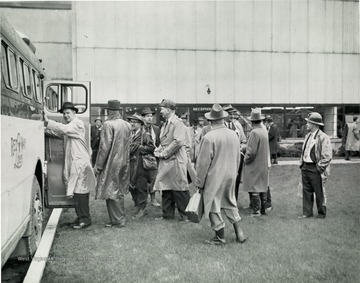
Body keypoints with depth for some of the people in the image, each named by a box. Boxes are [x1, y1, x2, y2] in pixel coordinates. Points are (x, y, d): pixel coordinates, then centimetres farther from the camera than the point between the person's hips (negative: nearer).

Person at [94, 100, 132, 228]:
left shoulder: (108, 124, -15)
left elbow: (104, 147, -16)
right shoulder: (127, 125, 5)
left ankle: (118, 220, 8)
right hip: (124, 163, 7)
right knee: (118, 192, 17)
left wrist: (98, 165, -10)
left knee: (112, 193, 3)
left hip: (111, 164, -7)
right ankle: (120, 218, 24)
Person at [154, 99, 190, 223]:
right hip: (165, 161, 9)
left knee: (179, 190, -3)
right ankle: (168, 214, 23)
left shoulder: (177, 123, -12)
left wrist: (164, 153, -15)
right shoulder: (165, 124, 16)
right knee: (166, 189, 13)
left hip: (175, 160, -9)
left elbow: (179, 142, -22)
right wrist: (158, 150, 5)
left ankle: (185, 216, 6)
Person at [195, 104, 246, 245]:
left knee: (213, 207, 7)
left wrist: (199, 183, -5)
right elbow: (237, 158, 10)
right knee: (230, 203, 22)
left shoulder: (209, 138, -19)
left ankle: (220, 237, 16)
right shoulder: (234, 135, 0)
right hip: (230, 176, 6)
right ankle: (239, 233, 22)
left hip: (214, 178, -6)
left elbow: (203, 163, -15)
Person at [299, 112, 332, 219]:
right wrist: (302, 163, 12)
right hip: (305, 168, 8)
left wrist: (319, 168, -16)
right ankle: (307, 213, 22)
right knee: (306, 191, 12)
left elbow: (327, 156, -16)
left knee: (319, 193, 6)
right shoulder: (308, 136, 12)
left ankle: (321, 214, 20)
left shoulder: (323, 137, -13)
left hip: (315, 169, -7)